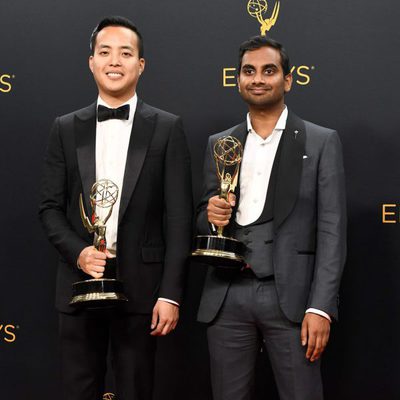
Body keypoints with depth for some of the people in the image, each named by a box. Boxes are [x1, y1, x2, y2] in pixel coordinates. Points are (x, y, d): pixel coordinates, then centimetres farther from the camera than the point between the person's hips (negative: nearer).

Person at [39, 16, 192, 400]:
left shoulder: (167, 127, 1)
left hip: (140, 285, -2)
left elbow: (178, 217, -3)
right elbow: (50, 206, 7)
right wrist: (78, 252, -12)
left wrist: (171, 294, -9)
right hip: (79, 282, 2)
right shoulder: (66, 128, 7)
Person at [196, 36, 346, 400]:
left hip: (290, 296, -3)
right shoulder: (218, 144, 13)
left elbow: (332, 231, -3)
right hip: (227, 297, 3)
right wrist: (212, 216, -7)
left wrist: (321, 307, -12)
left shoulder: (321, 142, 3)